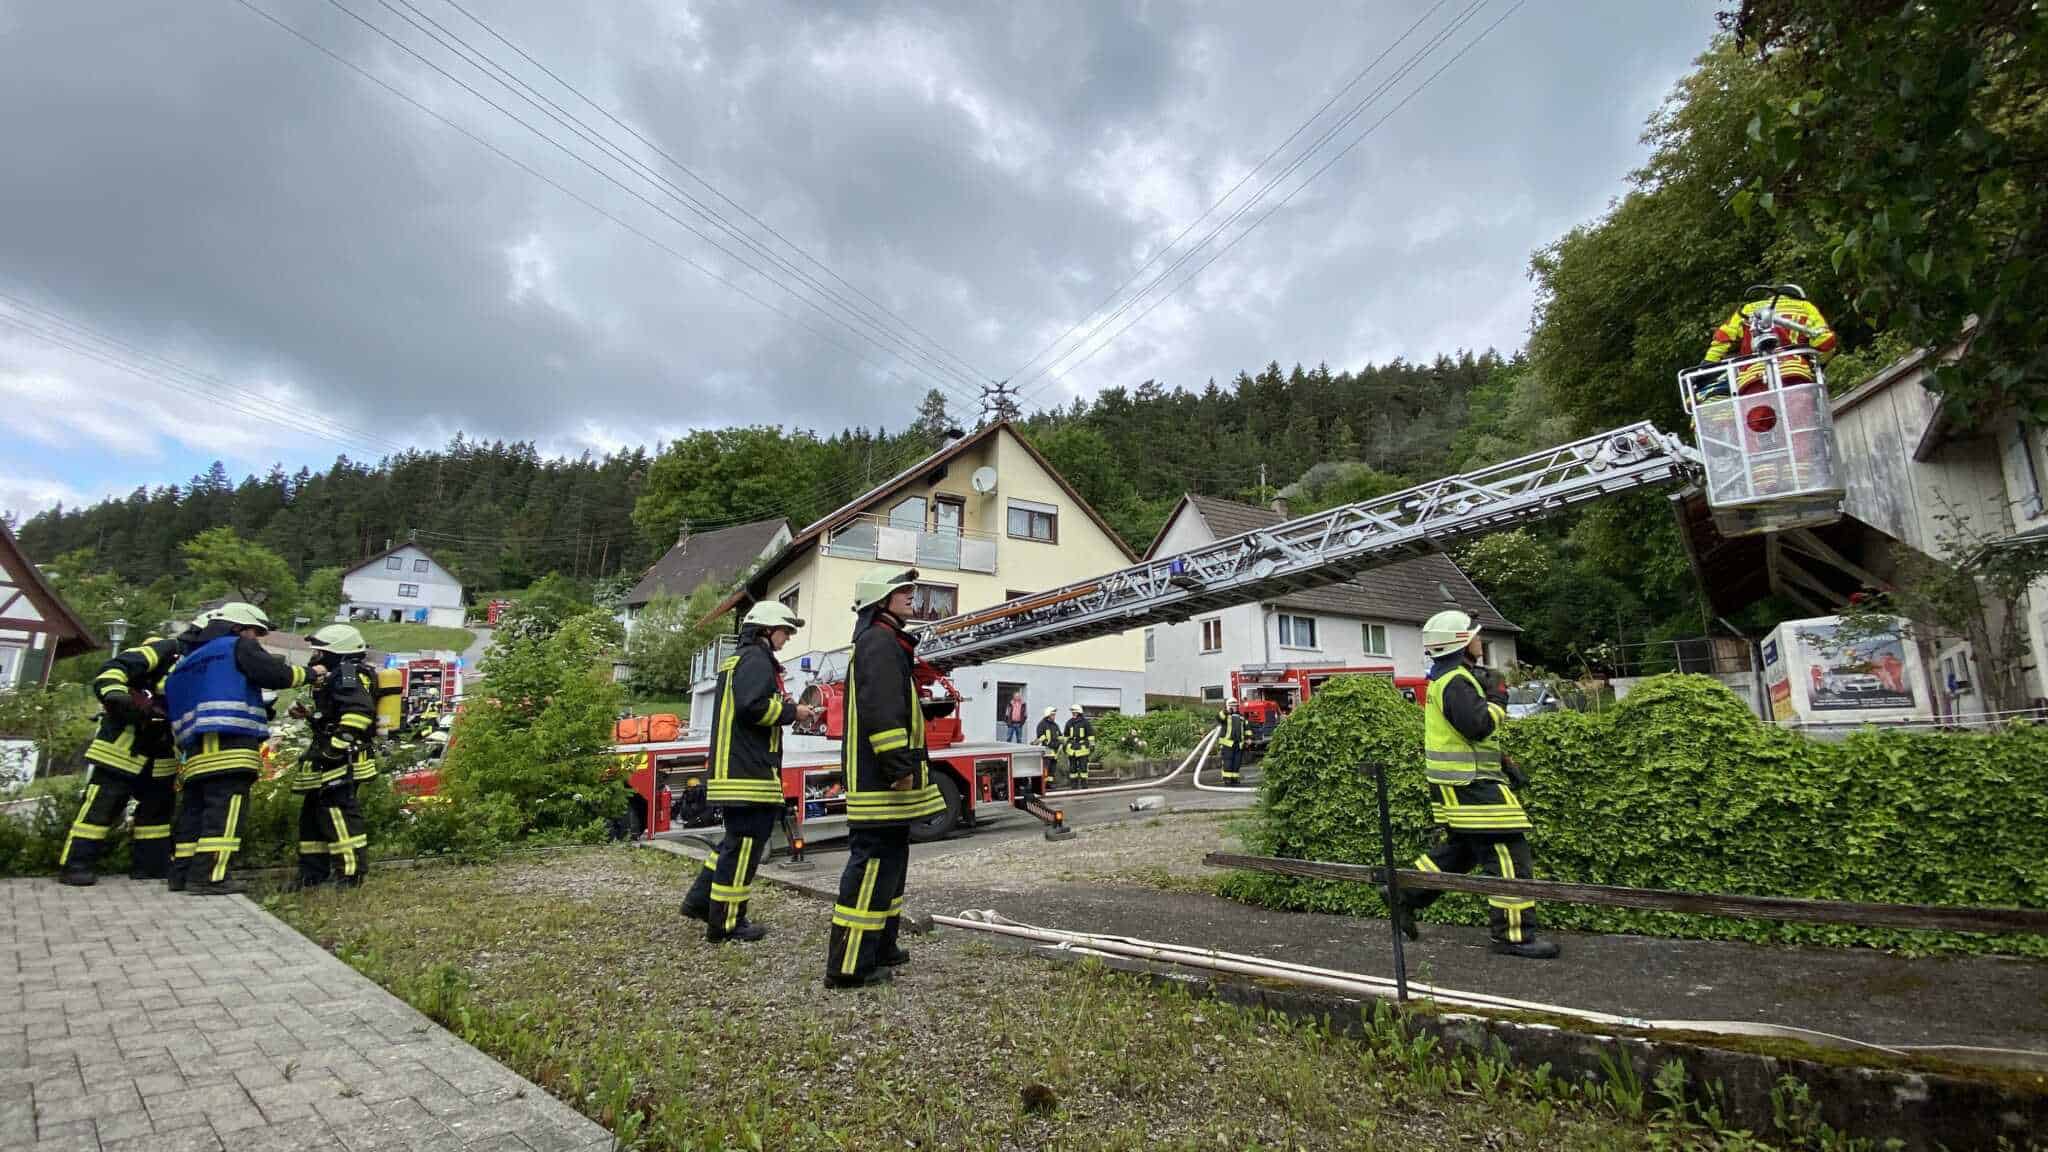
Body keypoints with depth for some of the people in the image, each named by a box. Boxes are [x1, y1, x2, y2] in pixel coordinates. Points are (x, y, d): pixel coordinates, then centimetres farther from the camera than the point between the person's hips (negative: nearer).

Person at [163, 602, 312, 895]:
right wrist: (310, 672, 10)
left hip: (196, 749, 9)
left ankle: (181, 872, 15)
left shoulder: (191, 659, 28)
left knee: (195, 808, 13)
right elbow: (277, 675, -6)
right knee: (225, 809, -11)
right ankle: (210, 877, -15)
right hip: (230, 744, -9)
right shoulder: (239, 646, 3)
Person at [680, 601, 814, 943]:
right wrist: (791, 712, -11)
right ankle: (726, 922, 2)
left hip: (733, 769, 11)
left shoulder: (736, 659, 22)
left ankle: (701, 899, 25)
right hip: (750, 771, -11)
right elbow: (752, 706, -24)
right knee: (745, 845, -4)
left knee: (738, 840, 21)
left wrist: (785, 709, 17)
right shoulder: (757, 659, -11)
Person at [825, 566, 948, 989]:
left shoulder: (887, 643, 21)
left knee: (891, 858, 17)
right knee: (873, 860, -8)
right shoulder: (880, 642, -14)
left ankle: (880, 947, 28)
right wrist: (899, 764, -26)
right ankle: (849, 965, -3)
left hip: (879, 779, 11)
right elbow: (881, 710, -24)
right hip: (879, 778, -11)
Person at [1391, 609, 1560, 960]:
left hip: (1458, 784, 11)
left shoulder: (1446, 678, 15)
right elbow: (1477, 725, -29)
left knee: (1461, 849, 20)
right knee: (1508, 853, -4)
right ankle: (1514, 935, 2)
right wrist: (1496, 703, -11)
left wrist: (1503, 763, 19)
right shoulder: (1456, 681, -17)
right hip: (1470, 786, -11)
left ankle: (1405, 897, 24)